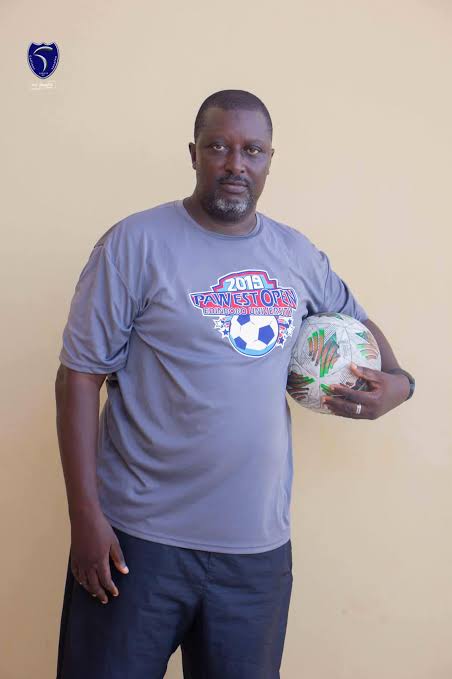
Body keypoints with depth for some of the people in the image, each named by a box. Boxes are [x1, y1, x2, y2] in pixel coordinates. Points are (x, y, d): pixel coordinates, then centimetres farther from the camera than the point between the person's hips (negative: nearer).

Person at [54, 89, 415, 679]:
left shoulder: (298, 253, 6)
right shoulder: (137, 243, -8)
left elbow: (355, 319, 23)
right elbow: (79, 377, -8)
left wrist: (396, 381, 2)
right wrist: (86, 515, -12)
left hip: (261, 545, 4)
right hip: (141, 539, -4)